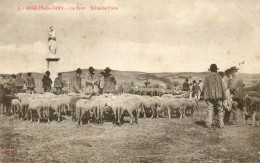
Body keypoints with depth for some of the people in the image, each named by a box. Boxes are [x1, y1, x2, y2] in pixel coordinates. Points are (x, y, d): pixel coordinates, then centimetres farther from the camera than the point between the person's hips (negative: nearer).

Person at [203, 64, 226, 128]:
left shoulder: (207, 77, 2)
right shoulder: (218, 76, 0)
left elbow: (205, 87, 0)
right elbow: (222, 87, 0)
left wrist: (205, 97, 2)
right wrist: (223, 96, 6)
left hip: (210, 96, 0)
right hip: (218, 96, 0)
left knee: (210, 110, 1)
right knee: (220, 110, 9)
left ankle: (209, 124, -8)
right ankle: (221, 124, 9)